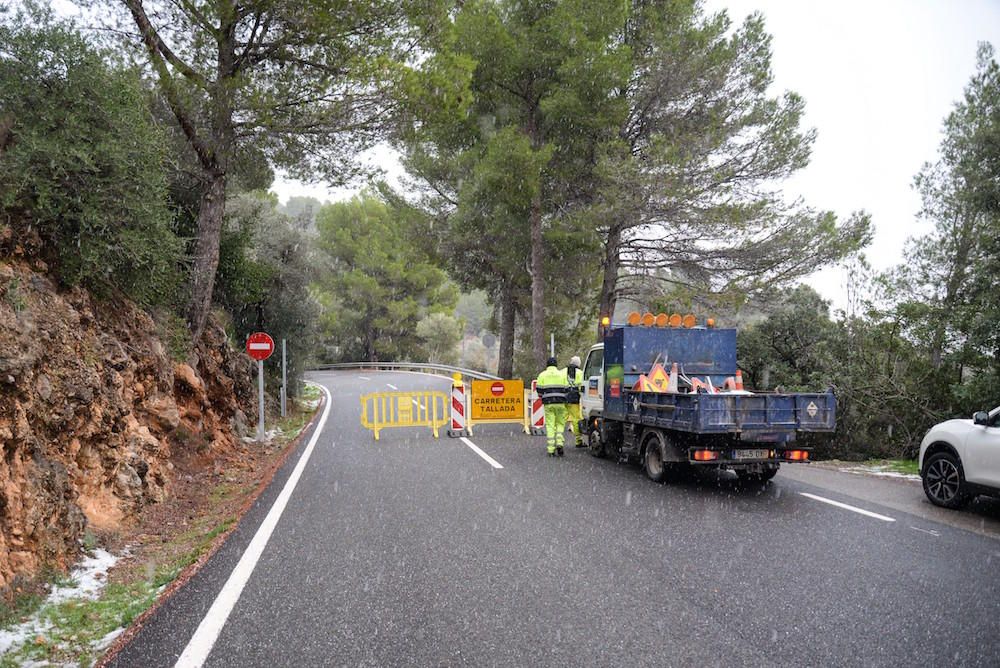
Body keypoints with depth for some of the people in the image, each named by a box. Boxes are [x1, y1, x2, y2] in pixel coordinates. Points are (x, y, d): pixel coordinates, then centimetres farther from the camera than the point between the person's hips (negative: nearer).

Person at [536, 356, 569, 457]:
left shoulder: (542, 375, 6)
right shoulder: (562, 374, 9)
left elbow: (539, 389, 3)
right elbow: (567, 389, 6)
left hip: (548, 403, 0)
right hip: (560, 403, 0)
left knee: (550, 425, 2)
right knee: (560, 423, 13)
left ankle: (551, 450, -1)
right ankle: (559, 443, -8)